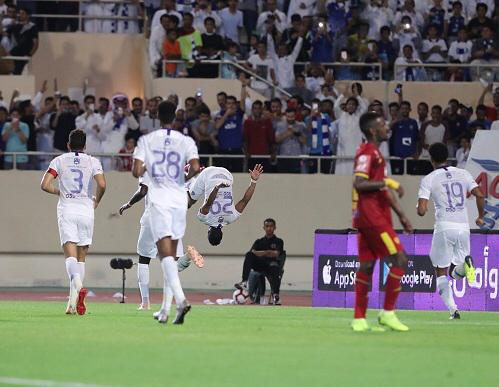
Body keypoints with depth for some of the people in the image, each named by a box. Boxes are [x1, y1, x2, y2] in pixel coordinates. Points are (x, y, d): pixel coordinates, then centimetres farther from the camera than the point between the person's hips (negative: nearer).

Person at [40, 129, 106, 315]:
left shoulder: (59, 160, 5)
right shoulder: (92, 162, 5)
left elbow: (45, 185, -4)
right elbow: (102, 184, -10)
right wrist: (96, 201, 9)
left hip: (66, 210, -1)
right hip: (86, 210, 1)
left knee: (70, 254, -9)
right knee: (81, 256, 10)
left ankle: (77, 282, -40)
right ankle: (74, 301, 7)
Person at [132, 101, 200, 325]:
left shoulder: (146, 140, 1)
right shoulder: (186, 141, 2)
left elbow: (136, 172, -7)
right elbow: (195, 168, -13)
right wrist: (186, 178, 9)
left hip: (158, 201, -3)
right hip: (179, 200, 3)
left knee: (165, 253, -12)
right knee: (170, 255, 13)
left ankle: (181, 299, -34)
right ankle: (165, 310, 16)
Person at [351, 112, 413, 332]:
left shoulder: (375, 153, 21)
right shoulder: (367, 153, -12)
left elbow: (381, 189, 26)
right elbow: (359, 183, -23)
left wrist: (401, 215, 24)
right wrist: (387, 182, -24)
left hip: (370, 218, 10)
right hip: (372, 217, -10)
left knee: (366, 266, 8)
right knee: (399, 260, -9)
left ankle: (359, 319, 8)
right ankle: (388, 312, -5)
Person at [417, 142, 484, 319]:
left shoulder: (428, 179, 0)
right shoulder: (463, 174, 10)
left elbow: (421, 211, -7)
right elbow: (479, 195, 0)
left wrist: (421, 209, 17)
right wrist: (481, 217, 15)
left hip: (444, 227, -3)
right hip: (463, 227, 3)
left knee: (441, 272, 10)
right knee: (455, 273, 14)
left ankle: (453, 309, -8)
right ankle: (465, 264, -22)